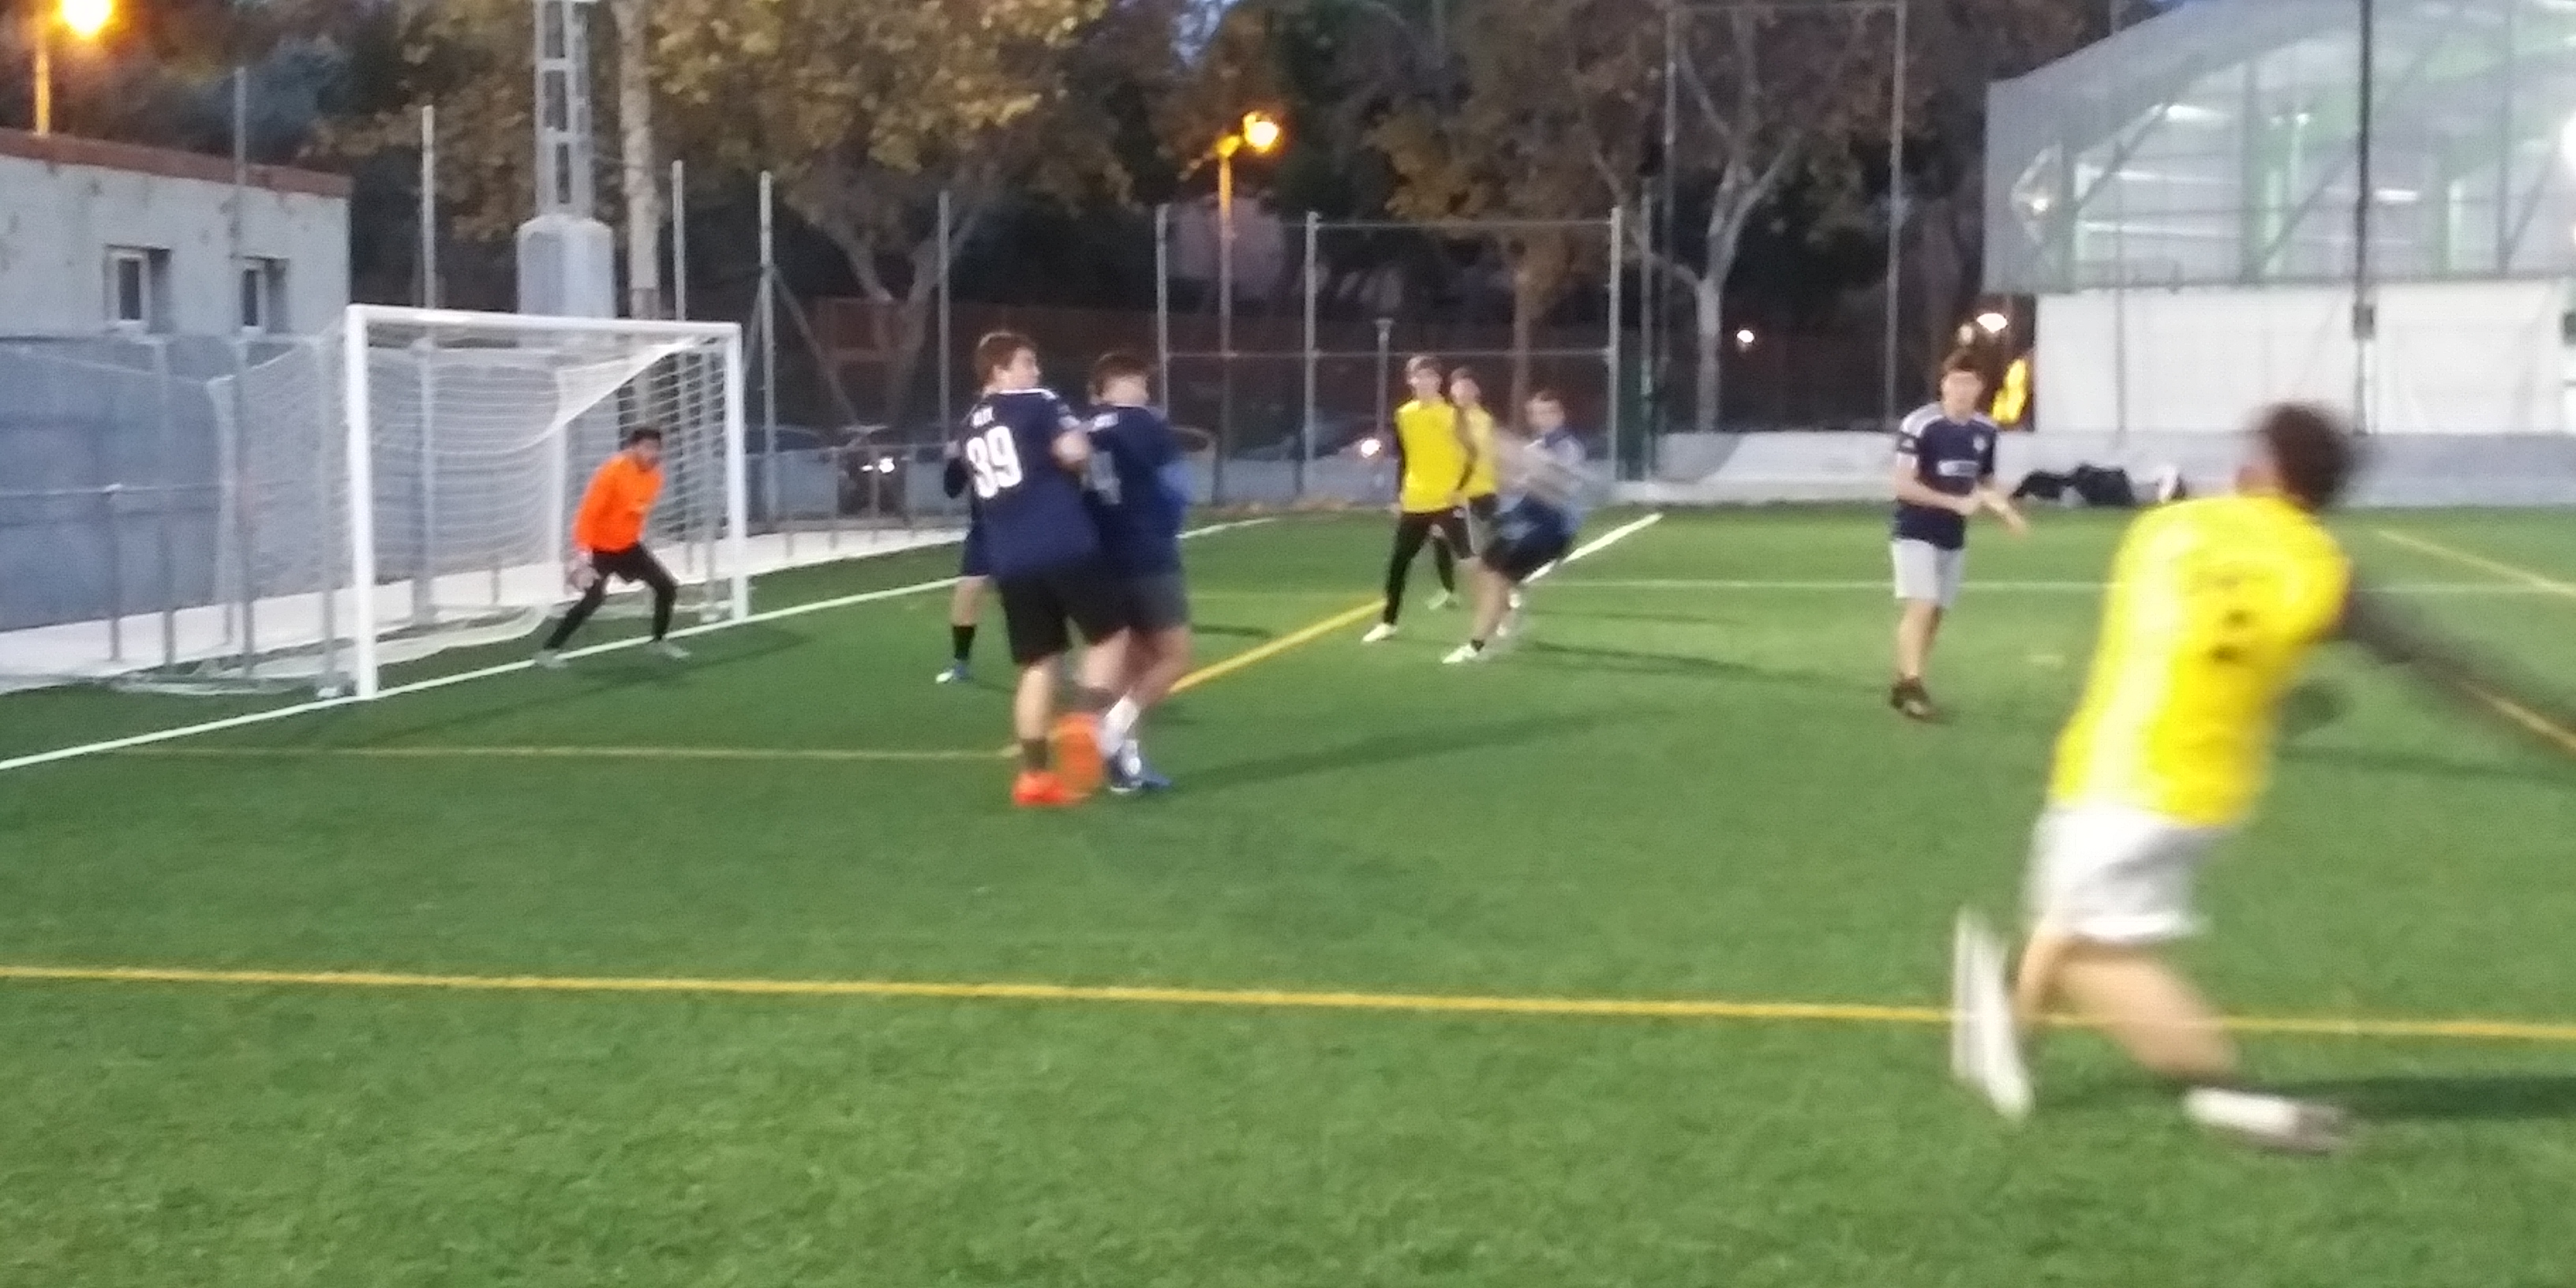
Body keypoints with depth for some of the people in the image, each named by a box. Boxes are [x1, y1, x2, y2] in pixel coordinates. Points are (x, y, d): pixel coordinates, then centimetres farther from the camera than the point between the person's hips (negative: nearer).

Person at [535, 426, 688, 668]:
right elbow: (587, 514, -28)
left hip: (628, 545, 7)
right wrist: (582, 555, -34)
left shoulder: (653, 474, -4)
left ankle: (660, 641, 26)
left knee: (667, 587, 5)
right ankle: (548, 651, -16)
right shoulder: (612, 472, -26)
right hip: (599, 548, -7)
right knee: (594, 597, -24)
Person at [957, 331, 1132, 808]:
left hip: (1009, 562, 6)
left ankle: (1035, 774, 7)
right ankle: (1085, 720, -13)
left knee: (1039, 665, 10)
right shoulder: (1036, 402, 0)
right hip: (1065, 547, -6)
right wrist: (1080, 456, 8)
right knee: (1111, 635, 8)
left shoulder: (970, 429, 21)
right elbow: (1075, 452, -15)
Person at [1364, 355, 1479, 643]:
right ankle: (1388, 622, 16)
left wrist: (1460, 488, -14)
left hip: (1448, 501, -4)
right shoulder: (1404, 415, 5)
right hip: (1415, 503, 4)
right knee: (1399, 560, 5)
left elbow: (1471, 454, -4)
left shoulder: (1452, 414, -7)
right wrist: (1399, 497, 12)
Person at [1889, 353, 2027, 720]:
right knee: (1921, 607, -18)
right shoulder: (1919, 426, -16)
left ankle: (1903, 685, 18)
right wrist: (1957, 503, -24)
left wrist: (2006, 510, -2)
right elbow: (1904, 486, -19)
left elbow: (1986, 482, 18)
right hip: (1916, 533, -6)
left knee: (1936, 614, 8)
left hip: (1954, 538, 7)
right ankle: (1912, 686, -17)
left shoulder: (1985, 431, 4)